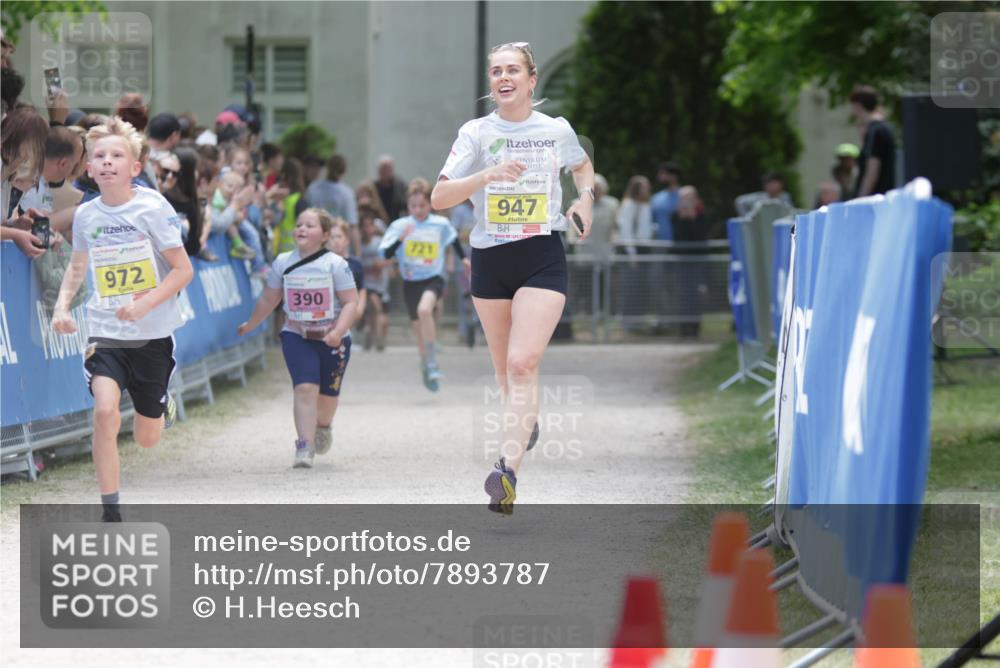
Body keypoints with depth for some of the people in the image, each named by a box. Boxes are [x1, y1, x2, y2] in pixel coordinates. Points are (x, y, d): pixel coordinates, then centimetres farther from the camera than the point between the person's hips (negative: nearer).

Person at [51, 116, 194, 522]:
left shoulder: (153, 208, -11)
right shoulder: (86, 215, 0)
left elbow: (183, 270, -9)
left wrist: (144, 304, -22)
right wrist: (62, 306, 3)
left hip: (152, 336, -1)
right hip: (105, 333, 1)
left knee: (146, 440, 9)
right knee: (105, 411, -24)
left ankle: (163, 408, 48)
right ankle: (111, 513, -15)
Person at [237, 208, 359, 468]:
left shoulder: (335, 264, -11)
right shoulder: (283, 263, 0)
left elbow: (351, 302, -13)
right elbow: (269, 300, 15)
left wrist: (338, 332, -27)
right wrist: (250, 325, 25)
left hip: (332, 340, -1)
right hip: (296, 337, 1)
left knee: (327, 394, 12)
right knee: (305, 389, -18)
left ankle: (323, 427, 46)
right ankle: (304, 448, -21)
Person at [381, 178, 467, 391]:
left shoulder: (441, 224, -2)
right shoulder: (400, 226, -6)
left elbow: (453, 238, 20)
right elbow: (386, 254, -11)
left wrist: (463, 258, 33)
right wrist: (401, 238, -26)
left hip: (434, 278, -2)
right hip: (410, 282, 2)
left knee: (424, 309, -32)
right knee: (420, 330, 11)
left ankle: (431, 363, -24)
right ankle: (427, 370, 33)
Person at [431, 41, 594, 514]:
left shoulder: (557, 130, 1)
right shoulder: (476, 133, -2)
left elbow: (582, 164, 25)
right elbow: (438, 198, -11)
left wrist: (585, 197, 5)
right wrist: (486, 175, -26)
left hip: (543, 259, -2)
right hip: (490, 259, 2)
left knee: (522, 363, -18)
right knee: (504, 367, 13)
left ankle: (509, 470, -27)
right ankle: (527, 423, 44)